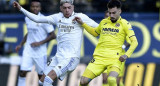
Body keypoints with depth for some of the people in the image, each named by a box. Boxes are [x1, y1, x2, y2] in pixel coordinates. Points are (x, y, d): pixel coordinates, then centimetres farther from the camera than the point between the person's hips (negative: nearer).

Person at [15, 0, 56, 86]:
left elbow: (53, 35, -10)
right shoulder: (27, 19, 7)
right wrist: (21, 44, 19)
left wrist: (40, 43, -16)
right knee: (23, 71, -8)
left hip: (40, 51, -4)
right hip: (28, 50, 4)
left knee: (41, 75, 3)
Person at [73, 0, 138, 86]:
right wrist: (82, 23, 28)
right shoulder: (103, 22, 17)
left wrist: (126, 55, -14)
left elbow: (134, 42, 0)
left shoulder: (124, 24, 4)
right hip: (99, 57, 4)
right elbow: (95, 33, 36)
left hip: (114, 59, -4)